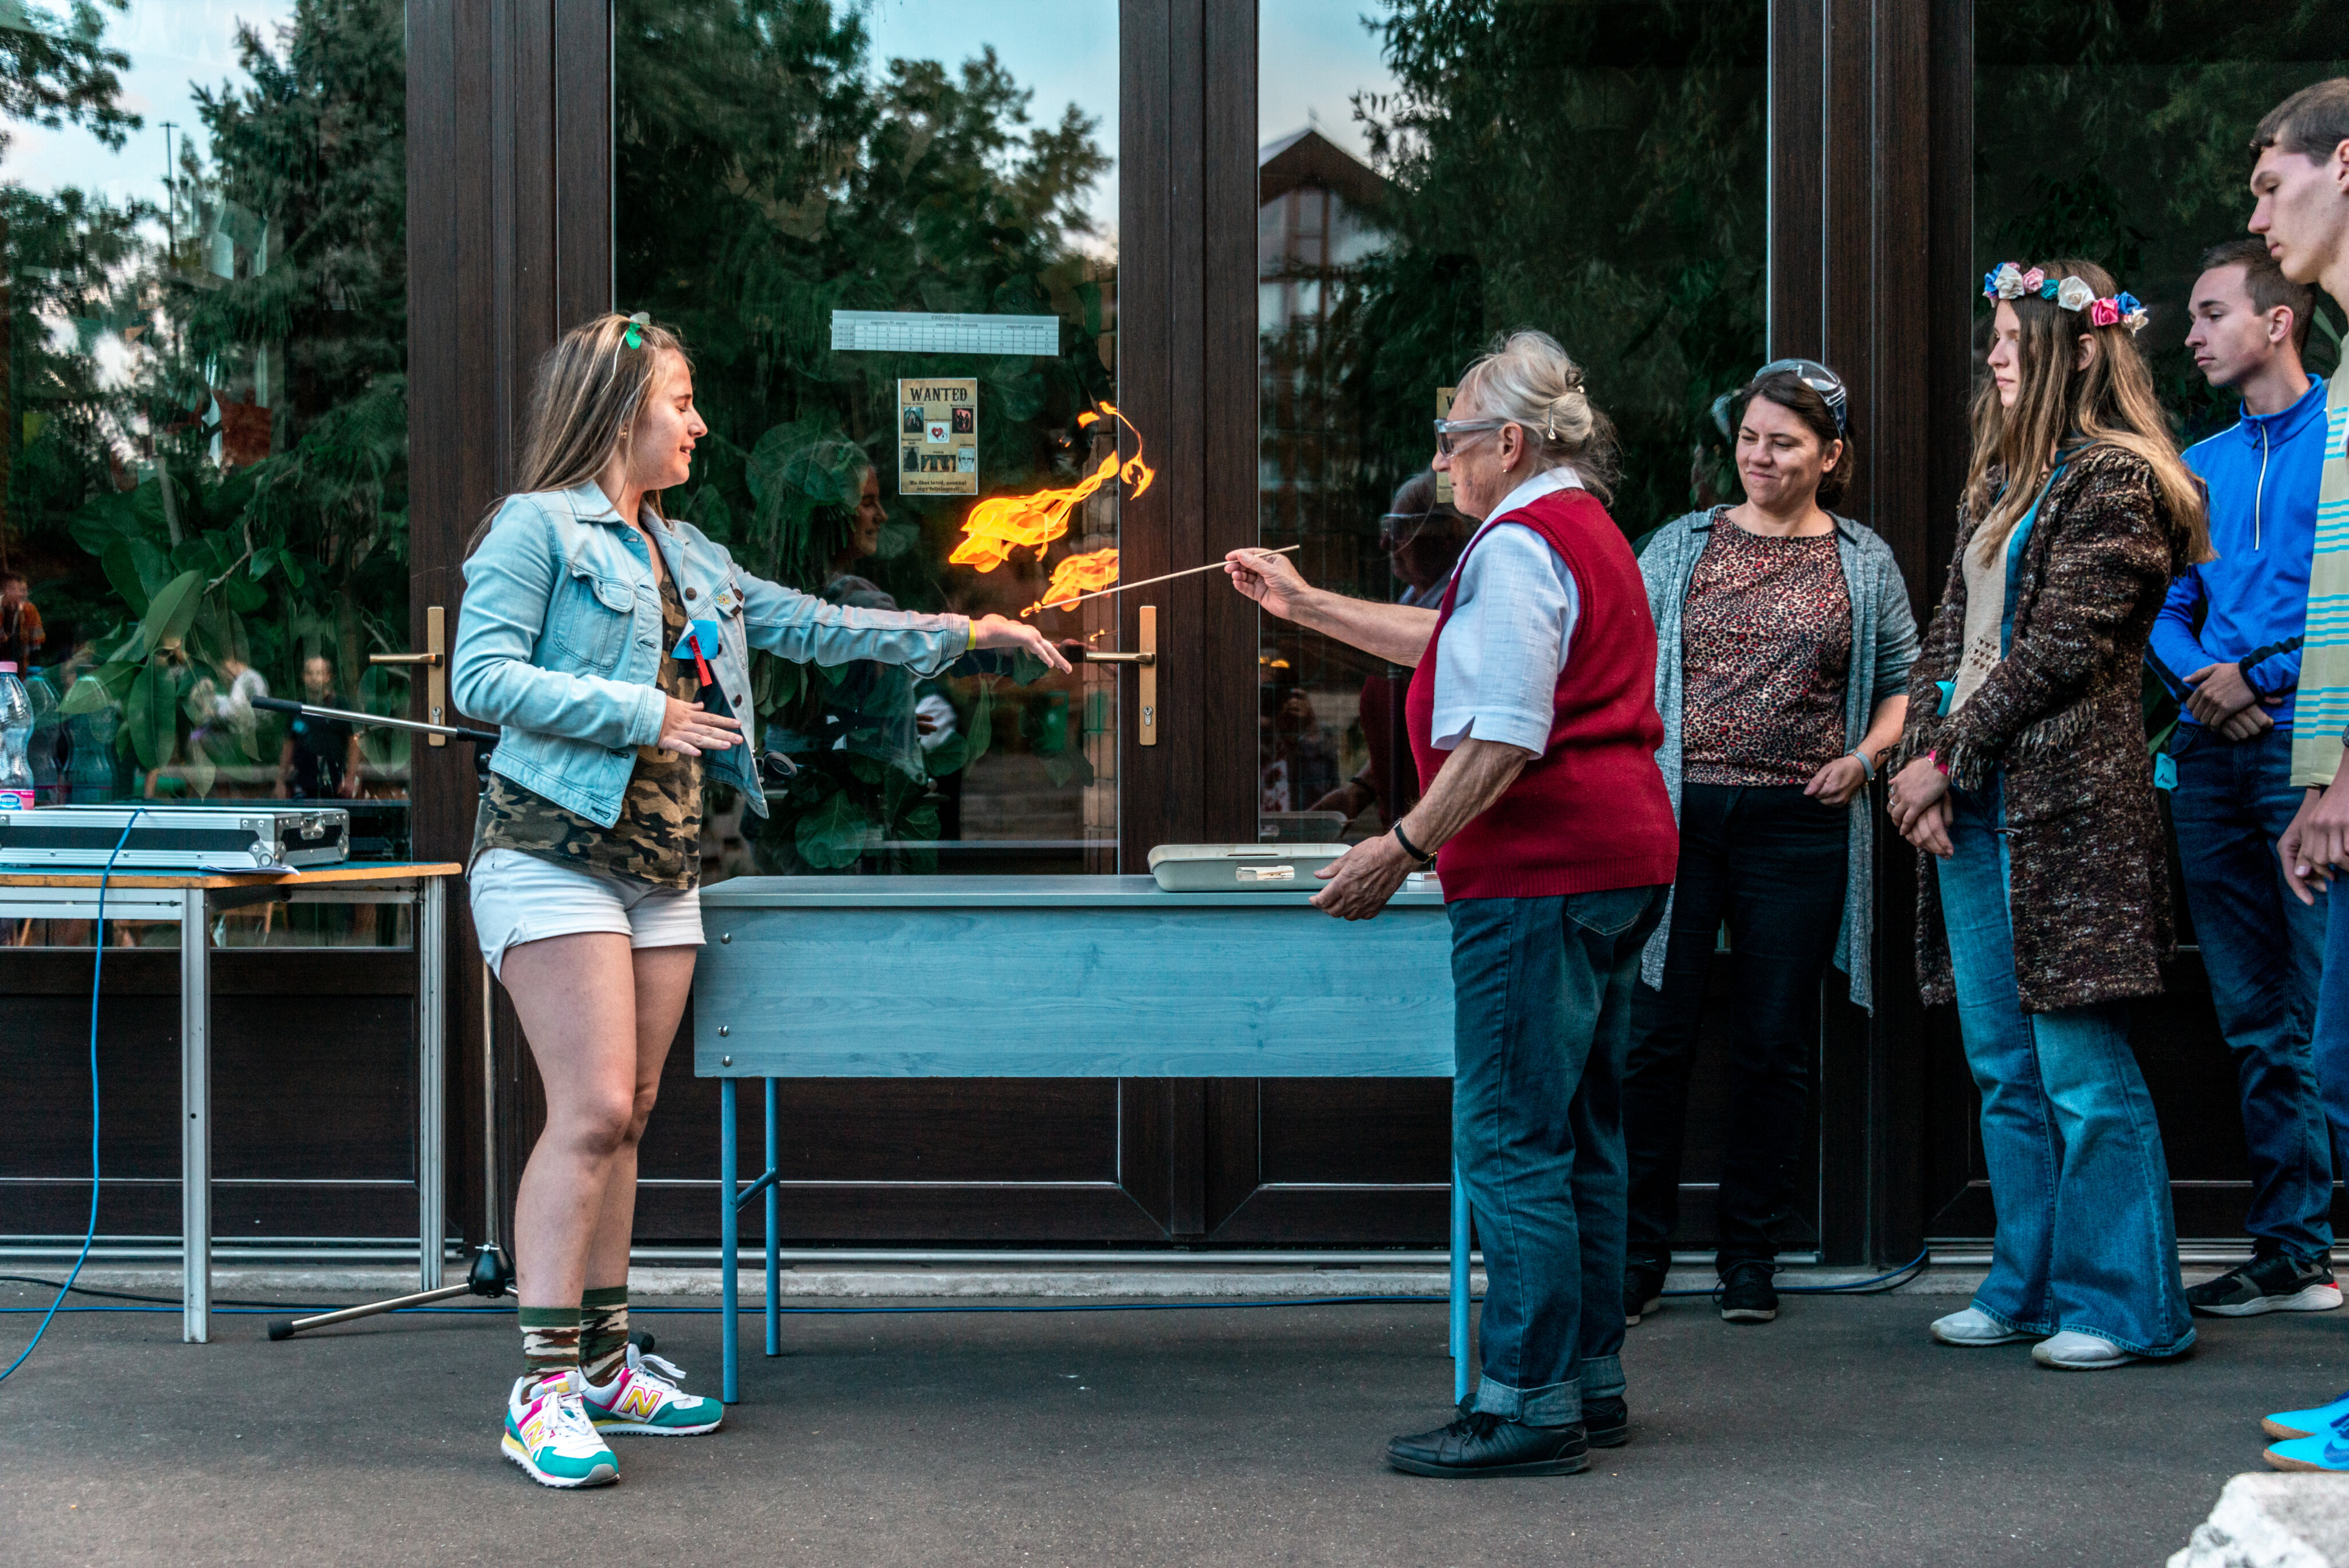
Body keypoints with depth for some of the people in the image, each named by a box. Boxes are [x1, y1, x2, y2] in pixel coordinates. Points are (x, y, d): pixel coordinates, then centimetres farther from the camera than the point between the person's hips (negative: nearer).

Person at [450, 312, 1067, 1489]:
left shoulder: (689, 558, 19)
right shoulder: (538, 528, -4)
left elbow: (812, 626, 22)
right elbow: (481, 677, -13)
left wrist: (959, 634, 19)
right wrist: (638, 714, -14)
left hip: (662, 864, 8)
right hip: (555, 852, -8)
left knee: (625, 1117, 9)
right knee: (592, 1111, -15)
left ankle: (605, 1358, 16)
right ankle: (542, 1388, -13)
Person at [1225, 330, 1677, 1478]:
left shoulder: (1519, 542, -13)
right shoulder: (1585, 528, 20)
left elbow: (1504, 734, -21)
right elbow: (1453, 647, 31)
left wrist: (1404, 847, -17)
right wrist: (1308, 607, 34)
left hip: (1540, 874, -11)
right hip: (1618, 864, 11)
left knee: (1511, 1142, -7)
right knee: (1581, 1134, 15)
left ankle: (1531, 1405, -5)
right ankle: (1590, 1379, 21)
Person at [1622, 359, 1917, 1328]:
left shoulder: (1864, 564, 9)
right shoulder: (1680, 546, 9)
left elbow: (1905, 683, 15)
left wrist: (1864, 757, -3)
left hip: (1800, 825, 0)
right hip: (1678, 814, 0)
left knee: (1775, 1046, 5)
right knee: (1655, 1037, -1)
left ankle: (1750, 1257, 17)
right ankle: (1638, 1257, 9)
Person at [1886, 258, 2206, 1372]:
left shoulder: (2113, 478, -7)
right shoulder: (1998, 480, 19)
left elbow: (2061, 647, -13)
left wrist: (1947, 755, -10)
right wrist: (1919, 758, 1)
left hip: (2064, 801, -8)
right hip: (1973, 807, 8)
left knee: (2081, 1065, -6)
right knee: (2003, 1064, 11)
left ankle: (2124, 1305, 3)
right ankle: (2030, 1286, 20)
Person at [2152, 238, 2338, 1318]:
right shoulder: (2201, 467, 20)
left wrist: (2261, 678, -11)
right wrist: (2199, 675, -2)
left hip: (2308, 748, -6)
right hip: (2214, 756, 6)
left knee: (2324, 1015, -10)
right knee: (2255, 1022, 7)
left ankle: (2311, 1243, -6)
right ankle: (2290, 1253, 12)